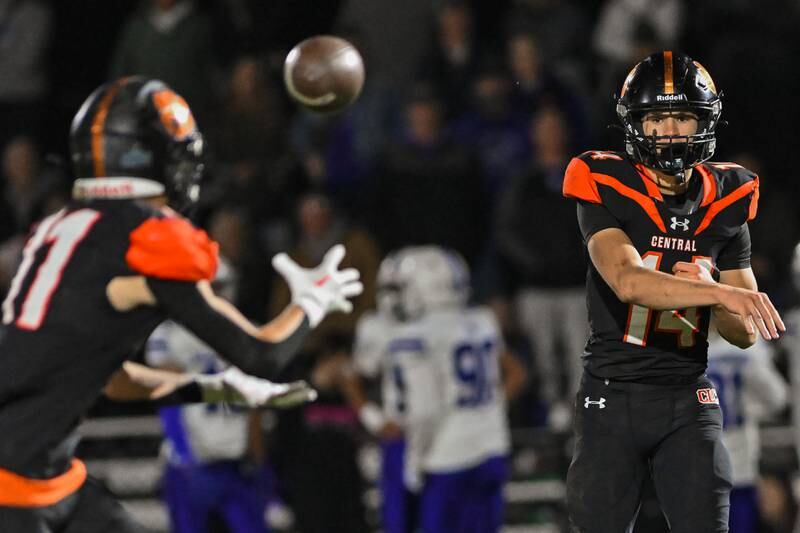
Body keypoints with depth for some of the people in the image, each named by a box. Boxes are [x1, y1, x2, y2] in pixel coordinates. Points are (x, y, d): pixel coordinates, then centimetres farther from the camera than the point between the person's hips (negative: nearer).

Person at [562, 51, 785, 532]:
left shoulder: (724, 205, 4)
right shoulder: (605, 190, -8)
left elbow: (744, 333, 6)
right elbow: (628, 281, -26)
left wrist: (707, 286, -15)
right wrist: (721, 293, -36)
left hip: (688, 401, 2)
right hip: (613, 396, -2)